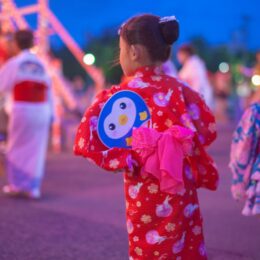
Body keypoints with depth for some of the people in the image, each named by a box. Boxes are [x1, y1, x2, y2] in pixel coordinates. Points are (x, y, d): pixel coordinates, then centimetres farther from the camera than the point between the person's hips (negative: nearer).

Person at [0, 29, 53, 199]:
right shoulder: (41, 64, 8)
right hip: (41, 110, 3)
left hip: (22, 109, -3)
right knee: (37, 149, 7)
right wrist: (50, 112, 13)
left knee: (17, 148, 11)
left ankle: (16, 184, 16)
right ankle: (34, 187, 6)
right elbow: (48, 89, 8)